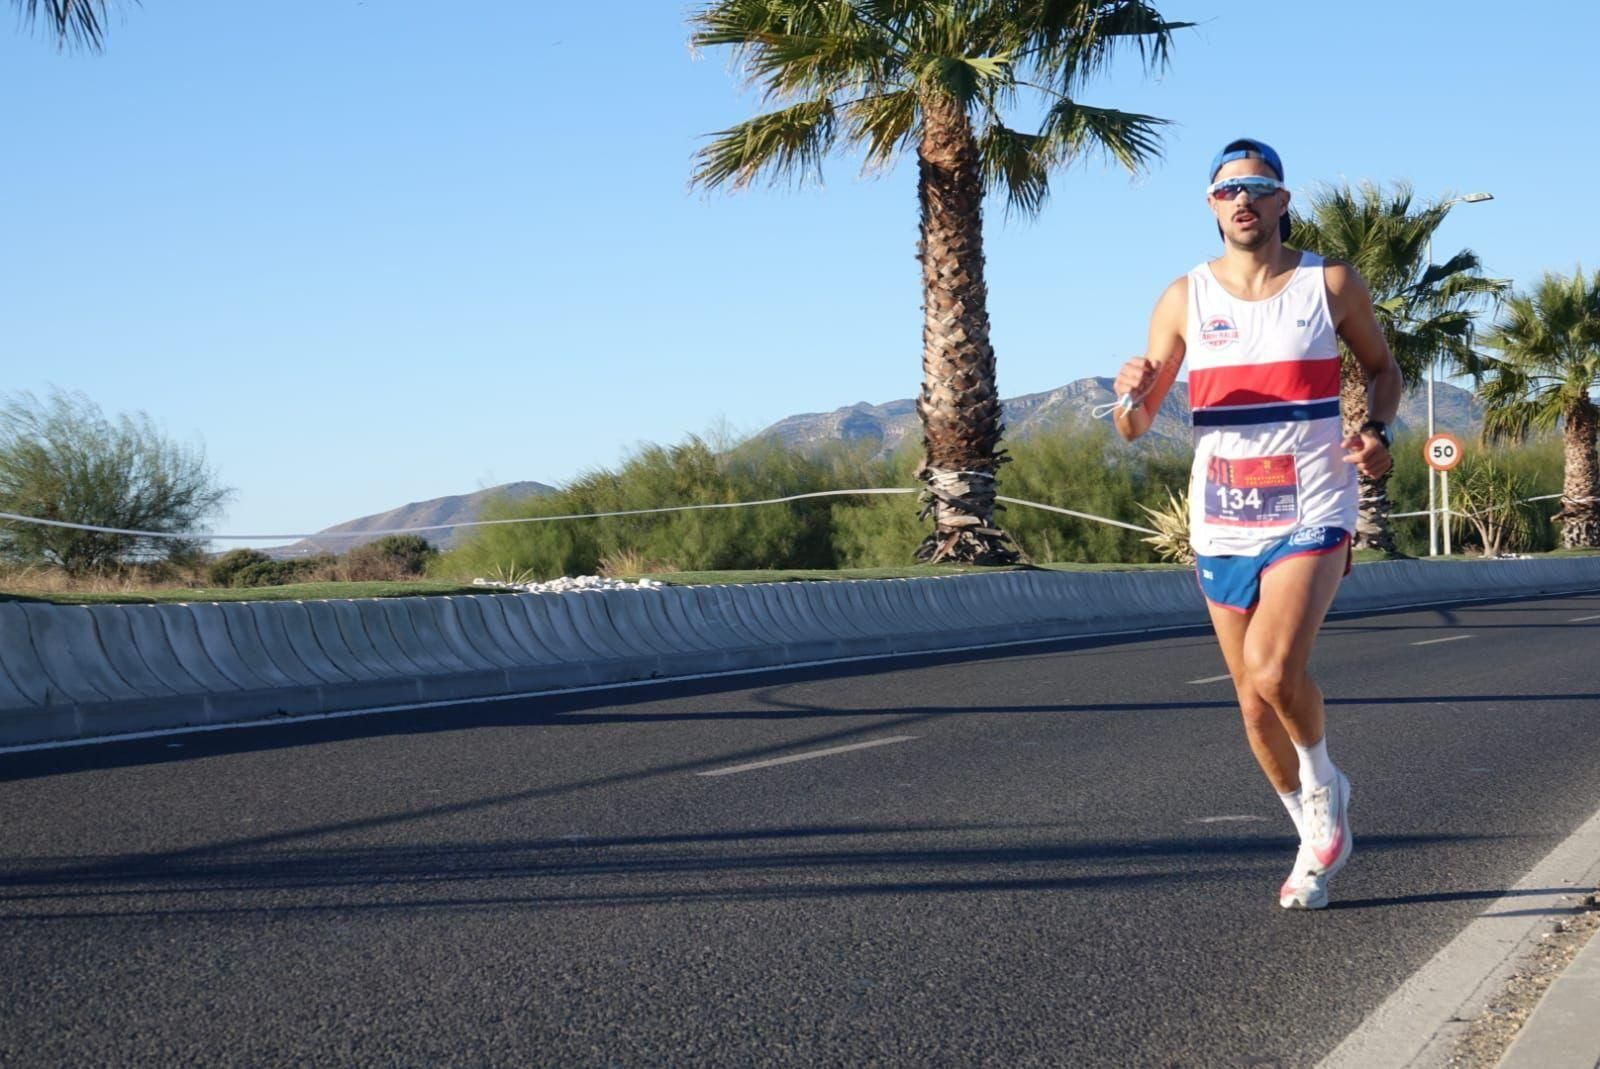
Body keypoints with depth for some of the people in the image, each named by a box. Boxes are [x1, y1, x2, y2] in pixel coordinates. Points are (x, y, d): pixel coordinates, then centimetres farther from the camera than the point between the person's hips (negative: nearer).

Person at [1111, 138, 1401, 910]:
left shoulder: (1331, 284, 0)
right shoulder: (1184, 298, 3)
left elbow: (1383, 367, 15)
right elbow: (1133, 428, 5)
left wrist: (1376, 429, -5)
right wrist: (1132, 394, -18)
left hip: (1311, 515, -3)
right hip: (1221, 523, 3)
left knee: (1274, 674, -22)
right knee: (1253, 700, 9)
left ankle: (1324, 782, 9)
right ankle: (1319, 836, 31)